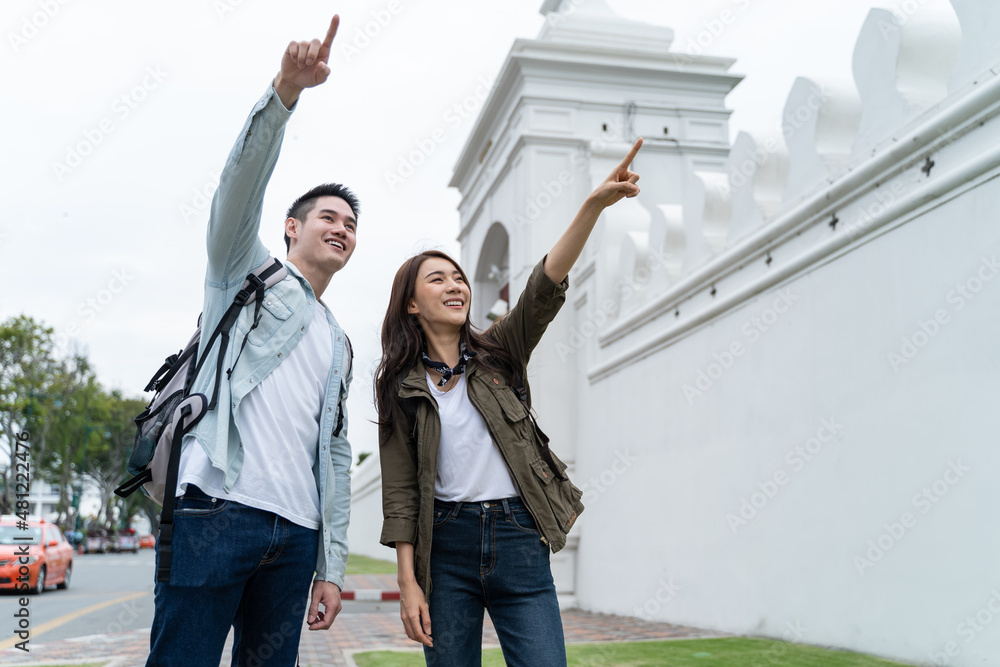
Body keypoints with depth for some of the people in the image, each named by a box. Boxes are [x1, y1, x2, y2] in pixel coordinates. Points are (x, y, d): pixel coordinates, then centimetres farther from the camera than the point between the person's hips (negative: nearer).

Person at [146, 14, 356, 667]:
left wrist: (331, 566, 15)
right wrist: (287, 88, -21)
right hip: (217, 512, -5)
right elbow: (242, 182, -6)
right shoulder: (248, 270, 14)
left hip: (296, 535, 6)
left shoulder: (338, 343, 27)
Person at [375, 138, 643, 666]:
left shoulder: (497, 352, 8)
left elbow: (545, 287, -9)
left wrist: (594, 205, -23)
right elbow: (399, 490, 2)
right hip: (446, 543, 0)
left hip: (518, 541, 1)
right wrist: (408, 582, -6)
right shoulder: (399, 384, 5)